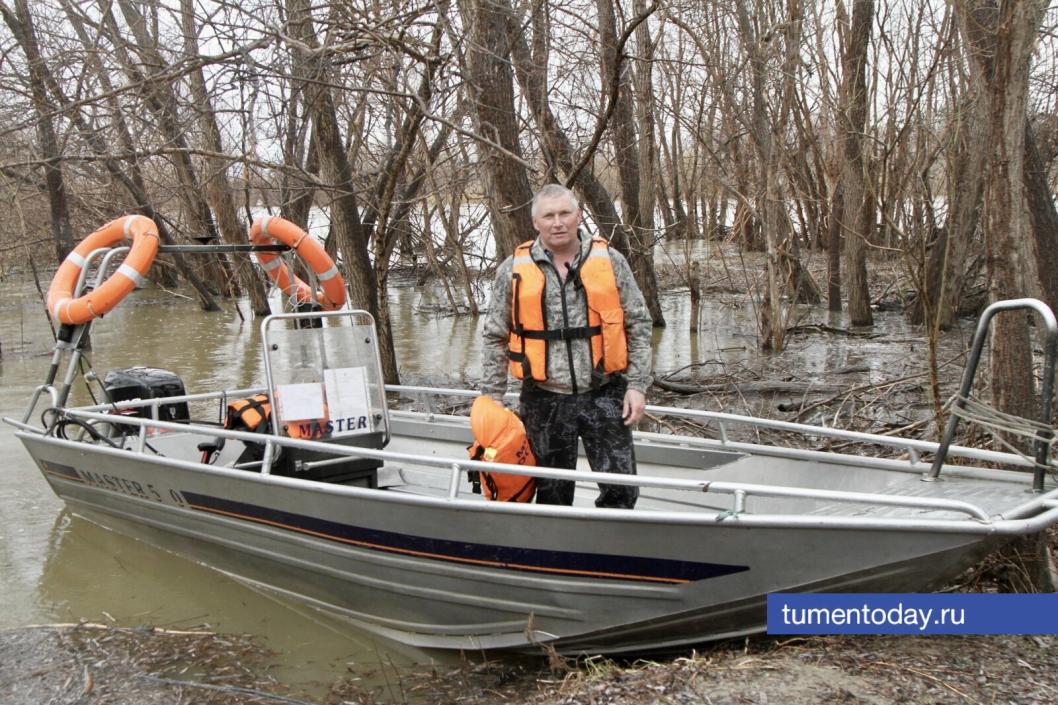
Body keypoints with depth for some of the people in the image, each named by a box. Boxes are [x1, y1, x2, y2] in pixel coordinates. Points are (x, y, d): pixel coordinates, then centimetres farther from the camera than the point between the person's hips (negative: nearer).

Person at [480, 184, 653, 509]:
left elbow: (638, 325, 5)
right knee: (552, 493, 10)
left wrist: (637, 385, -1)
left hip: (604, 395, 0)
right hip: (544, 400, 0)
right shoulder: (513, 270, 2)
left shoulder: (610, 261, 2)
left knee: (621, 488, -4)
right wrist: (492, 397, 5)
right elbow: (495, 338, 7)